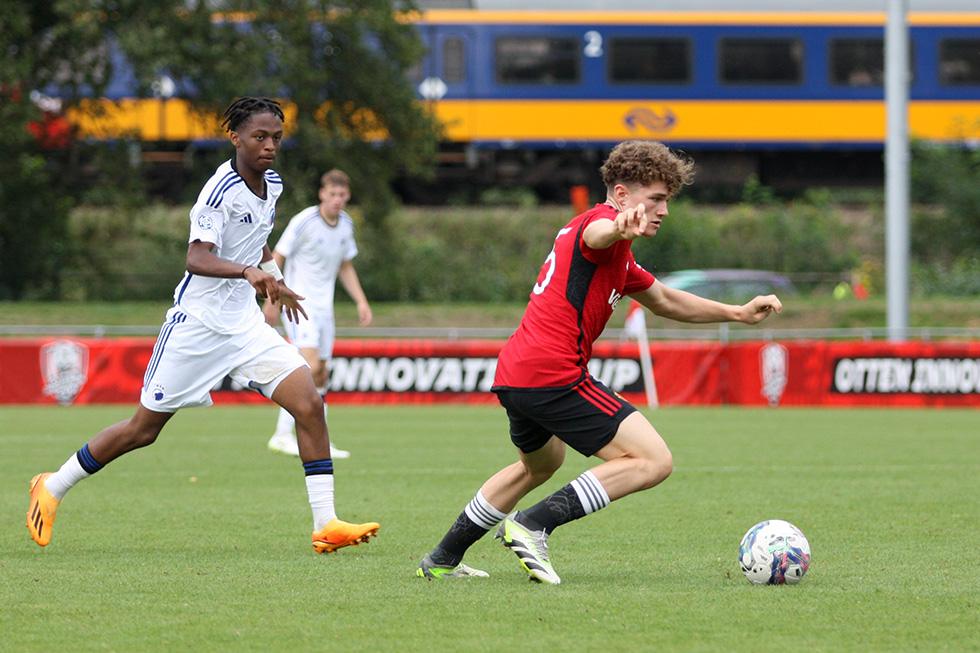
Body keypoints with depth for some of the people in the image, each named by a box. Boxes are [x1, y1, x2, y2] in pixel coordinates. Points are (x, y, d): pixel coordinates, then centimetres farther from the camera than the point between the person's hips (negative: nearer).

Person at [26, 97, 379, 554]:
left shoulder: (271, 184, 6)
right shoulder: (222, 190, -20)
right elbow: (196, 258, -34)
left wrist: (273, 276, 34)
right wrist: (247, 271, -49)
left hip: (244, 324, 7)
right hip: (197, 324, -7)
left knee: (308, 404, -13)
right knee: (143, 429, 3)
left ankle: (326, 524, -11)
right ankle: (53, 487, 23)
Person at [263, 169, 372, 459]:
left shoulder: (346, 224, 8)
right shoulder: (304, 222, -14)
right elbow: (276, 259, -9)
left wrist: (361, 301, 11)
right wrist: (271, 300, -14)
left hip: (324, 307, 7)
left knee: (321, 376, 8)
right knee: (310, 368, -21)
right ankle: (282, 433, -17)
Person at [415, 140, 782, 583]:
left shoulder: (619, 260, 26)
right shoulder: (602, 219, -7)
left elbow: (665, 301, 40)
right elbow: (597, 233, -35)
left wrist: (738, 313, 37)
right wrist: (620, 228, -59)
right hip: (554, 375, -11)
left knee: (542, 462, 37)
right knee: (654, 461, -13)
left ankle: (443, 560, 41)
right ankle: (533, 526, -19)